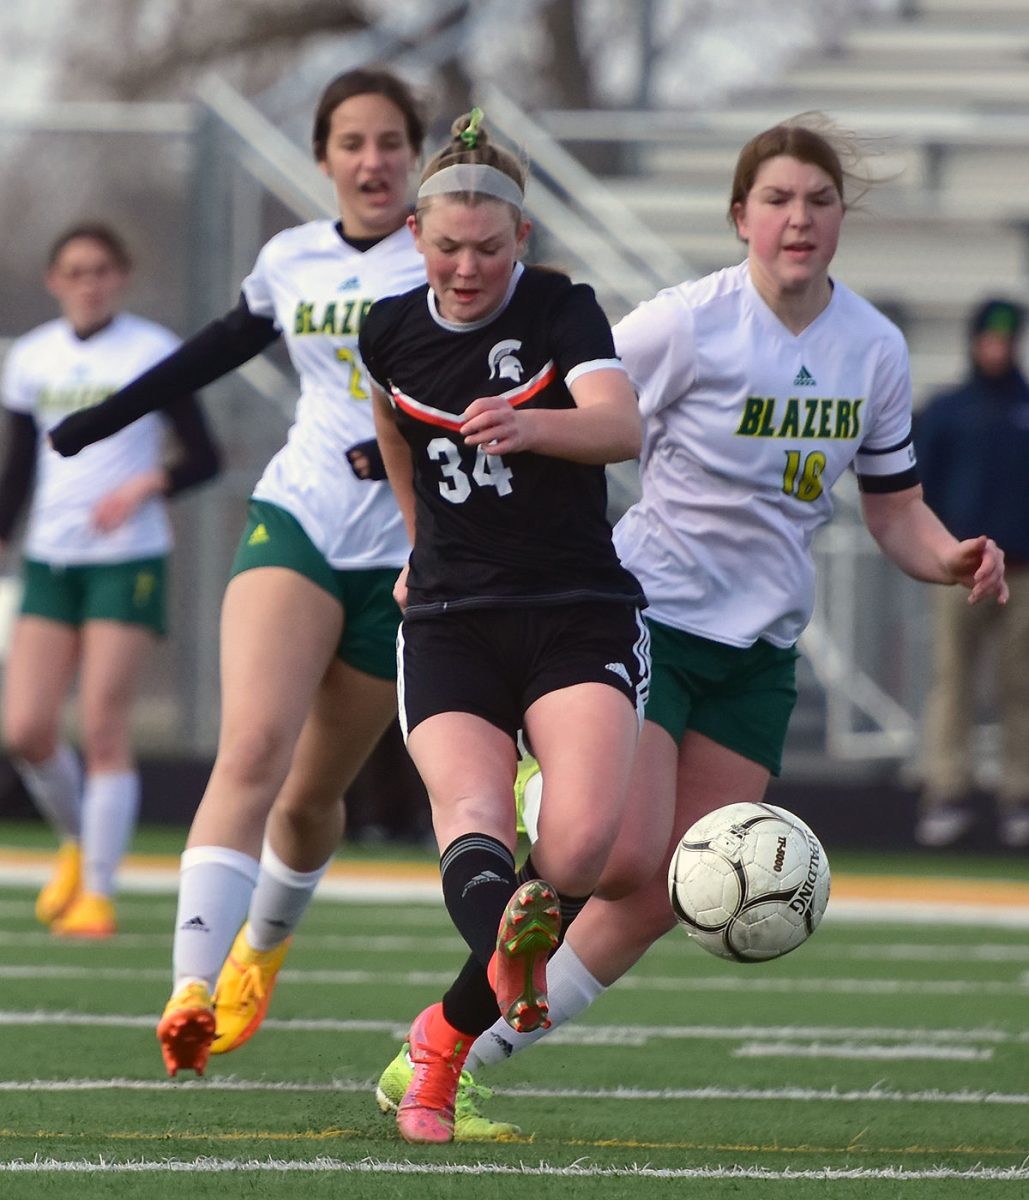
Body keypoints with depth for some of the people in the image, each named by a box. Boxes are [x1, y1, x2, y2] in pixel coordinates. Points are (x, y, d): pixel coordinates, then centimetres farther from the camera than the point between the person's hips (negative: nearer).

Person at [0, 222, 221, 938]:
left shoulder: (153, 352, -2)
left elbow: (204, 458, -2)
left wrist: (144, 485, -19)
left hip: (128, 561, -4)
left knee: (104, 729, -10)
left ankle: (99, 893, -4)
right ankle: (78, 845, 23)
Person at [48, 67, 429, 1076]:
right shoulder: (291, 261, 9)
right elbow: (225, 345, 27)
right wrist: (107, 416, 35)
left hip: (406, 554, -2)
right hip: (296, 519, 2)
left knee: (312, 795, 7)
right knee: (253, 747, -22)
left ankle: (263, 945, 39)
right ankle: (192, 989, -32)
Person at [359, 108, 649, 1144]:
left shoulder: (561, 310, -7)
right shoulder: (391, 330, 6)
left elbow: (621, 426, -27)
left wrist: (526, 426, -46)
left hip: (578, 612, -3)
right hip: (450, 620, 3)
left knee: (578, 845, -22)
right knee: (472, 816, -27)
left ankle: (449, 1033, -2)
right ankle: (514, 964, -56)